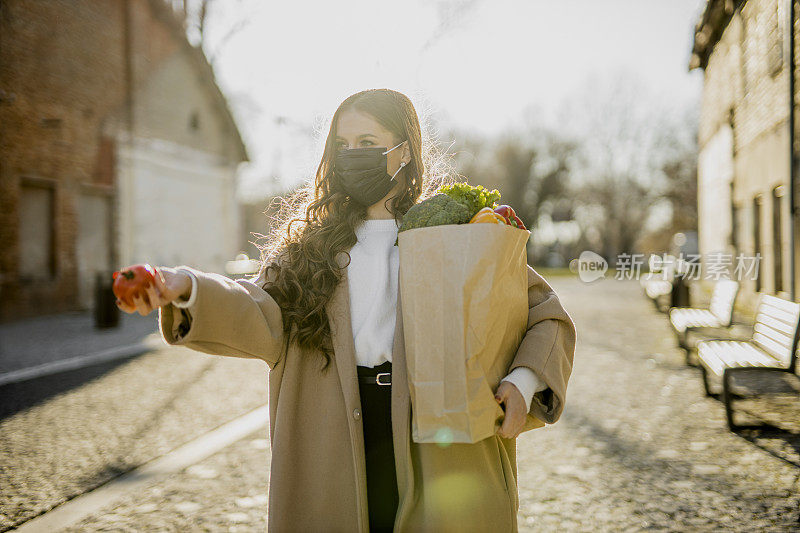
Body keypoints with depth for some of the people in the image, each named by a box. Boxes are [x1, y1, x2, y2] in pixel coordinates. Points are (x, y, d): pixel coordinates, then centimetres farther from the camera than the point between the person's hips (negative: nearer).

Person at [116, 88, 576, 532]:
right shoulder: (317, 244, 11)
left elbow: (549, 316, 6)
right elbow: (266, 313, -7)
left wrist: (523, 382, -12)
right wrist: (187, 289, -24)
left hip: (439, 450, -1)